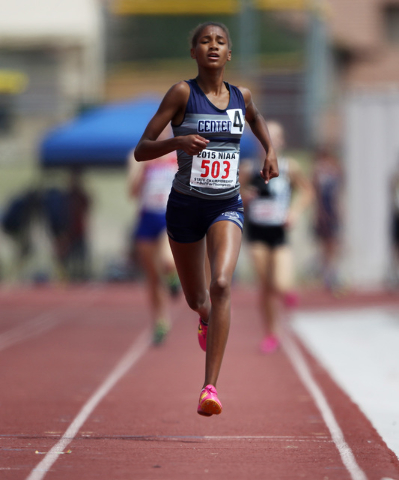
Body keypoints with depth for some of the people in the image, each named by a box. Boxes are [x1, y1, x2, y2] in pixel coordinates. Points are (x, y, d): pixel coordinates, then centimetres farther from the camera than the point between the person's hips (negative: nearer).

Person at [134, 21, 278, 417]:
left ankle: (210, 387, -27)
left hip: (226, 207, 1)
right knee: (196, 299, 15)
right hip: (185, 206, -1)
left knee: (221, 285, -24)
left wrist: (270, 152, 14)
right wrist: (178, 141, -30)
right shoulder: (182, 93, -9)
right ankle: (206, 318, 56)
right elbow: (141, 151, -13)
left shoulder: (240, 97, 3)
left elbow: (256, 118, 30)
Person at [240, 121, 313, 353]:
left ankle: (285, 291, 27)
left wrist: (296, 211, -9)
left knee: (281, 286, -13)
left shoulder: (289, 166, -5)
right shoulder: (248, 168, -2)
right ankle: (271, 334, 20)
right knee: (265, 285, 5)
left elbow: (307, 190, 7)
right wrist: (243, 195, -13)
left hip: (281, 231, -2)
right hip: (257, 231, 2)